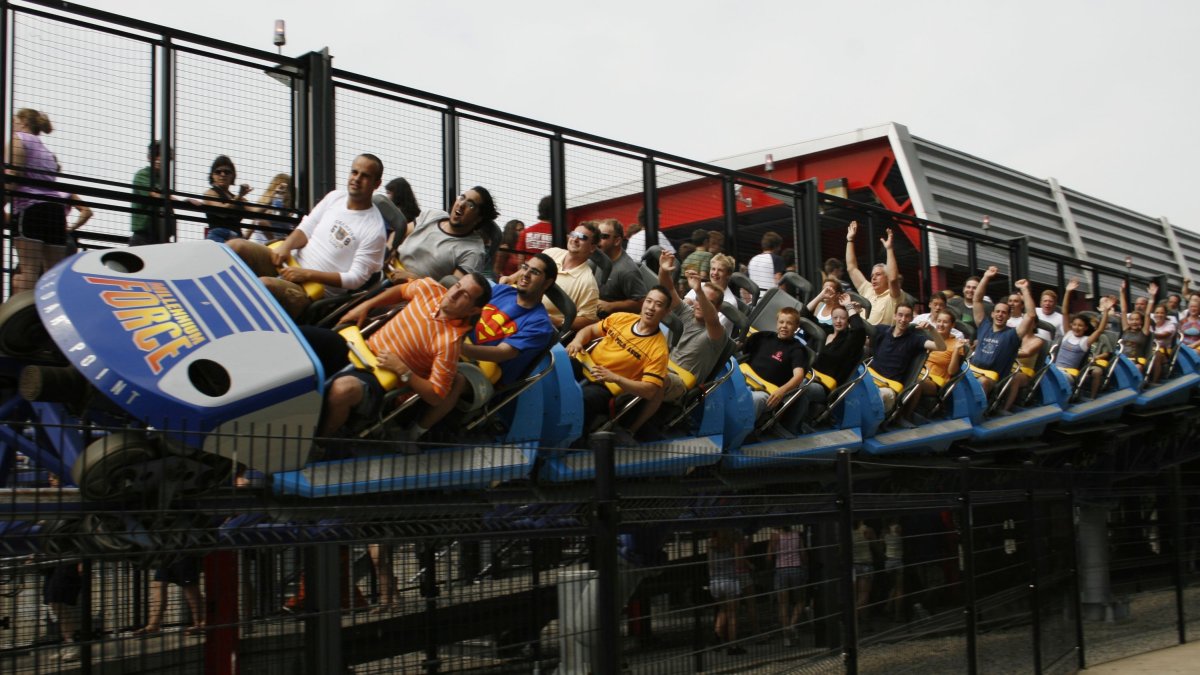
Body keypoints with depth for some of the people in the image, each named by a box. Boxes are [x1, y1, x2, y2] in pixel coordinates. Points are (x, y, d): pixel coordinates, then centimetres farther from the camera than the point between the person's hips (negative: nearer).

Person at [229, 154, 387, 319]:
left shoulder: (375, 228, -10)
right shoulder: (335, 197, 9)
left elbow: (356, 278, -14)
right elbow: (306, 229, 13)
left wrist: (307, 274, -18)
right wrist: (286, 246, -11)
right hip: (290, 265, 7)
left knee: (264, 284, -35)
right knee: (236, 246, -16)